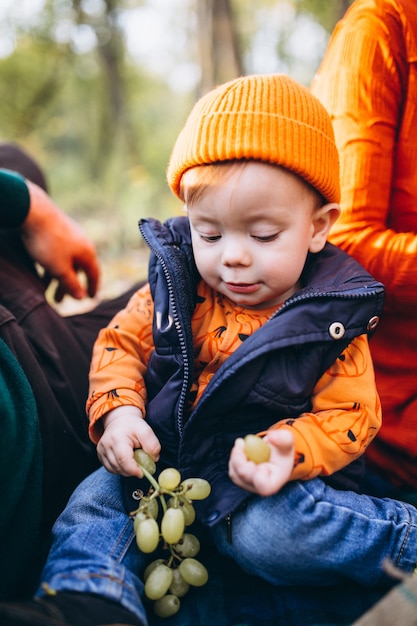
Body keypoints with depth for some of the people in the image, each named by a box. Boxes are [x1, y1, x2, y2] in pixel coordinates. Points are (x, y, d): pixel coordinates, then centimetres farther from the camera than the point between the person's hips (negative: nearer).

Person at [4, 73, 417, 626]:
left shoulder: (331, 313, -13)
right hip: (164, 455, 4)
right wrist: (117, 411, -17)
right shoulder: (175, 283, -5)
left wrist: (291, 447, -31)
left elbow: (349, 414, -10)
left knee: (267, 535, -29)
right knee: (96, 501, -13)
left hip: (260, 477, -4)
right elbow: (121, 342, 3)